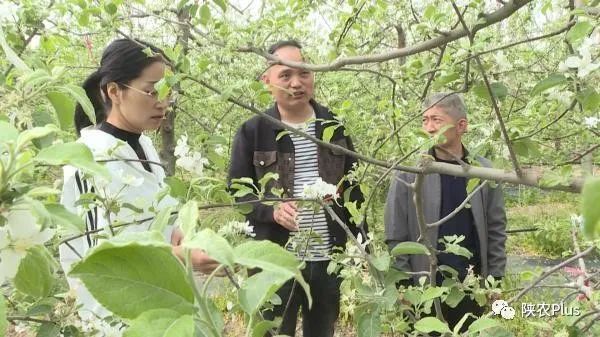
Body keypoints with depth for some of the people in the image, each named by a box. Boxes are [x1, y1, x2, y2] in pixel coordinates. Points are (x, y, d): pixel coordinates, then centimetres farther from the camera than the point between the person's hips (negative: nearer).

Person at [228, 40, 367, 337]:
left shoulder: (334, 127, 6)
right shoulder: (252, 132, -4)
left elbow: (353, 190, 10)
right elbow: (237, 192, -2)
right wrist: (272, 210, -21)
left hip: (329, 258, 3)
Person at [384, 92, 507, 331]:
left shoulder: (484, 171, -2)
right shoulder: (409, 172, -8)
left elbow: (496, 229, 5)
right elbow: (395, 235, -6)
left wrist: (495, 278, 3)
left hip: (472, 287, 2)